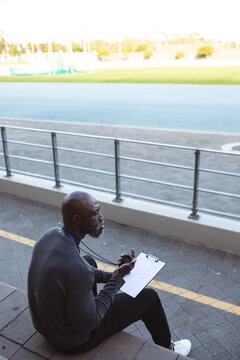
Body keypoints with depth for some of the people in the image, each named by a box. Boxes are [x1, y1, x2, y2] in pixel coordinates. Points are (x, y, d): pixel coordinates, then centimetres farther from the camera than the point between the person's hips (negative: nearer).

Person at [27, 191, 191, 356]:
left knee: (89, 261, 24)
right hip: (73, 341, -7)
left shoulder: (50, 235, -13)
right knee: (149, 297, 6)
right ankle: (167, 348, 34)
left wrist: (111, 276, 2)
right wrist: (117, 278, -22)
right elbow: (86, 325, -26)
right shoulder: (77, 269, -38)